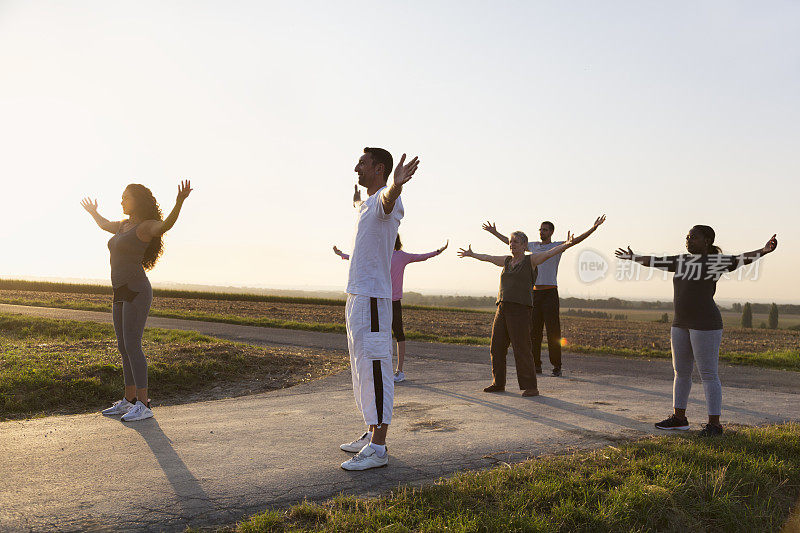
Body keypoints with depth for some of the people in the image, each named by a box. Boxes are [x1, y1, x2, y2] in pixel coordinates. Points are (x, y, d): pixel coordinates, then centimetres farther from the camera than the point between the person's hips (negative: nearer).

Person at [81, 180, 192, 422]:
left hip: (136, 292, -9)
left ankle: (143, 404, -8)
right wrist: (94, 212, 57)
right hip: (121, 294, 9)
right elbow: (105, 225, 40)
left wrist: (179, 202, -48)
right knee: (124, 347, 11)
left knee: (131, 347, -12)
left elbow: (166, 224, -33)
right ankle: (129, 400, 20)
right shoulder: (124, 225, 16)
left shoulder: (146, 226, -10)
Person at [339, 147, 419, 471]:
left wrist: (396, 185, -58)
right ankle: (371, 435, 25)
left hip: (373, 298, -10)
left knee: (374, 368, -10)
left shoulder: (385, 201, -12)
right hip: (356, 296, 10)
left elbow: (388, 198, -37)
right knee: (362, 369, 15)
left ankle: (378, 448, -7)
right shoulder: (366, 205, 19)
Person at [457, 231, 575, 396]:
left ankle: (530, 387, -1)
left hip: (520, 310, -7)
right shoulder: (507, 261, 18)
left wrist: (566, 245, -31)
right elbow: (488, 258, 33)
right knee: (497, 347, 9)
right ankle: (498, 383, 22)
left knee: (522, 349, -9)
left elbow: (549, 253, -14)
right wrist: (471, 254, 47)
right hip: (502, 309, 7)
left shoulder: (531, 260, 1)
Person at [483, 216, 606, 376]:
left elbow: (577, 240, -10)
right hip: (534, 293, 4)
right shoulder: (534, 246, 15)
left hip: (550, 293, -4)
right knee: (534, 330, 4)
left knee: (553, 331, -5)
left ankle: (557, 366, 2)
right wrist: (494, 232, 30)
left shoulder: (558, 246, 3)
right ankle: (536, 366, 11)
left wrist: (594, 227, -22)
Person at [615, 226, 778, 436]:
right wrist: (633, 258, 35)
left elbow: (741, 259, -21)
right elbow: (654, 261, 24)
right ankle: (679, 418, 23)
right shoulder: (682, 261, 12)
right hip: (681, 325, 8)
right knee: (681, 372, 13)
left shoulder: (715, 262, -7)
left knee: (708, 374, -3)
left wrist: (764, 251, -37)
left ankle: (714, 424, 4)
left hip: (705, 325, -8)